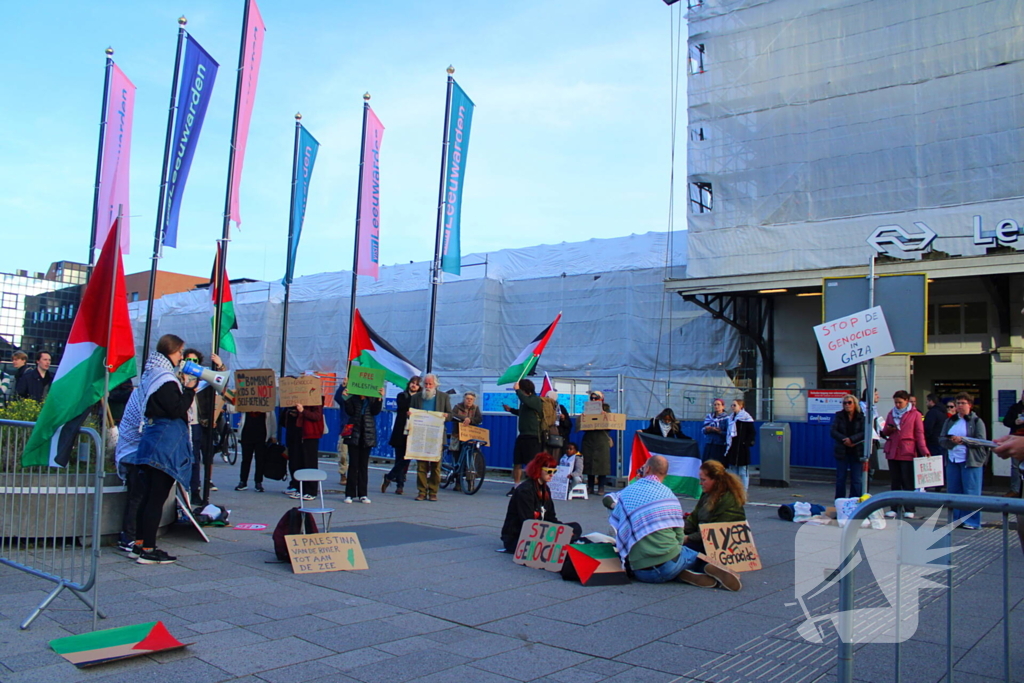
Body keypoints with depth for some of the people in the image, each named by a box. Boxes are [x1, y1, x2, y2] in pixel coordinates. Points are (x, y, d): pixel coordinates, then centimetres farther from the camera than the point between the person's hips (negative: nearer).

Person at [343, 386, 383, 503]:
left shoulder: (373, 397, 5)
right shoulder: (353, 397, 3)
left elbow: (376, 411, -7)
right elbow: (349, 412, -5)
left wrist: (380, 398, -19)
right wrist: (346, 399, -18)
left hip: (368, 434, 1)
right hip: (354, 433, -1)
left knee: (364, 465, 5)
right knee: (353, 464, -1)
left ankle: (362, 494, 10)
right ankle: (350, 494, 4)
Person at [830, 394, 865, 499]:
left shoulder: (861, 417, 1)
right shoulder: (839, 416, 5)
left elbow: (864, 433, -9)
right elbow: (833, 432, -4)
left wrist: (851, 439, -21)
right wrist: (845, 440, -17)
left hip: (857, 452, -1)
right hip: (841, 451, 1)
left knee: (857, 479, 1)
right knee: (840, 478, 6)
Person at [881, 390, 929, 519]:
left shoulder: (915, 414, 2)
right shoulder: (891, 413, 14)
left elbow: (919, 434, -2)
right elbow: (885, 432, 18)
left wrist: (924, 451, -12)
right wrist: (888, 429, -6)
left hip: (908, 452, -4)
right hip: (892, 452, 4)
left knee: (908, 482, -1)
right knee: (894, 482, 7)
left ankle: (909, 510, 4)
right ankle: (894, 508, 11)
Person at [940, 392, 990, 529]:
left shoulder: (977, 421, 1)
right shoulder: (949, 421, 14)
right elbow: (941, 439, 6)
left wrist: (962, 440, -18)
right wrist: (952, 441, -14)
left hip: (971, 461, -5)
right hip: (952, 460, 5)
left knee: (971, 492, -2)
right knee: (953, 491, 5)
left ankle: (972, 521, 4)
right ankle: (956, 519, 14)